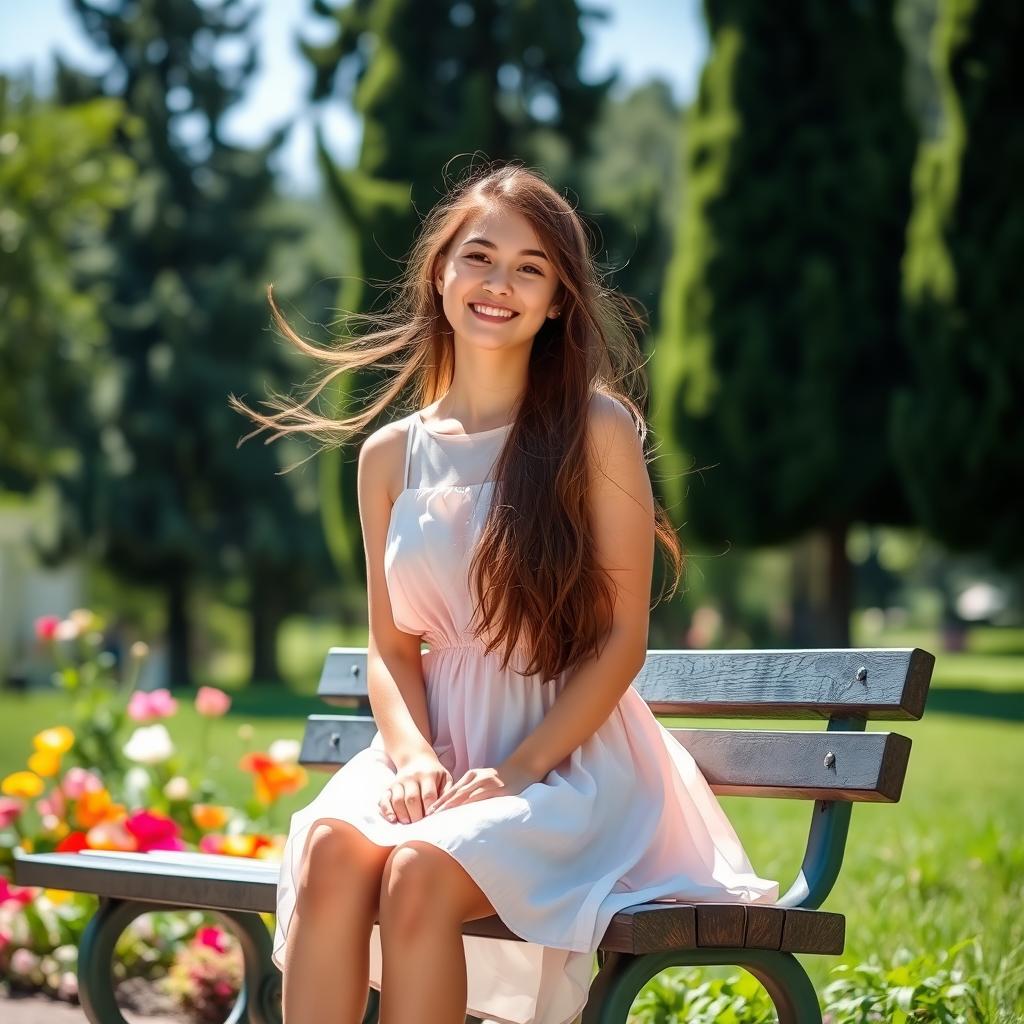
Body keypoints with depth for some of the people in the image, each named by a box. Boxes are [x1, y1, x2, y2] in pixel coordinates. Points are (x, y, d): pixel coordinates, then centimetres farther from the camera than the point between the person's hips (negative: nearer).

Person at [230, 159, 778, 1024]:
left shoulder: (597, 430, -1)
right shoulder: (390, 455, 11)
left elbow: (622, 637, -4)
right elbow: (391, 644, 12)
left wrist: (516, 771, -14)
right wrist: (411, 753, -9)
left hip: (567, 755, -3)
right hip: (438, 746, 3)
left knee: (421, 870, -32)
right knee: (330, 846, -29)